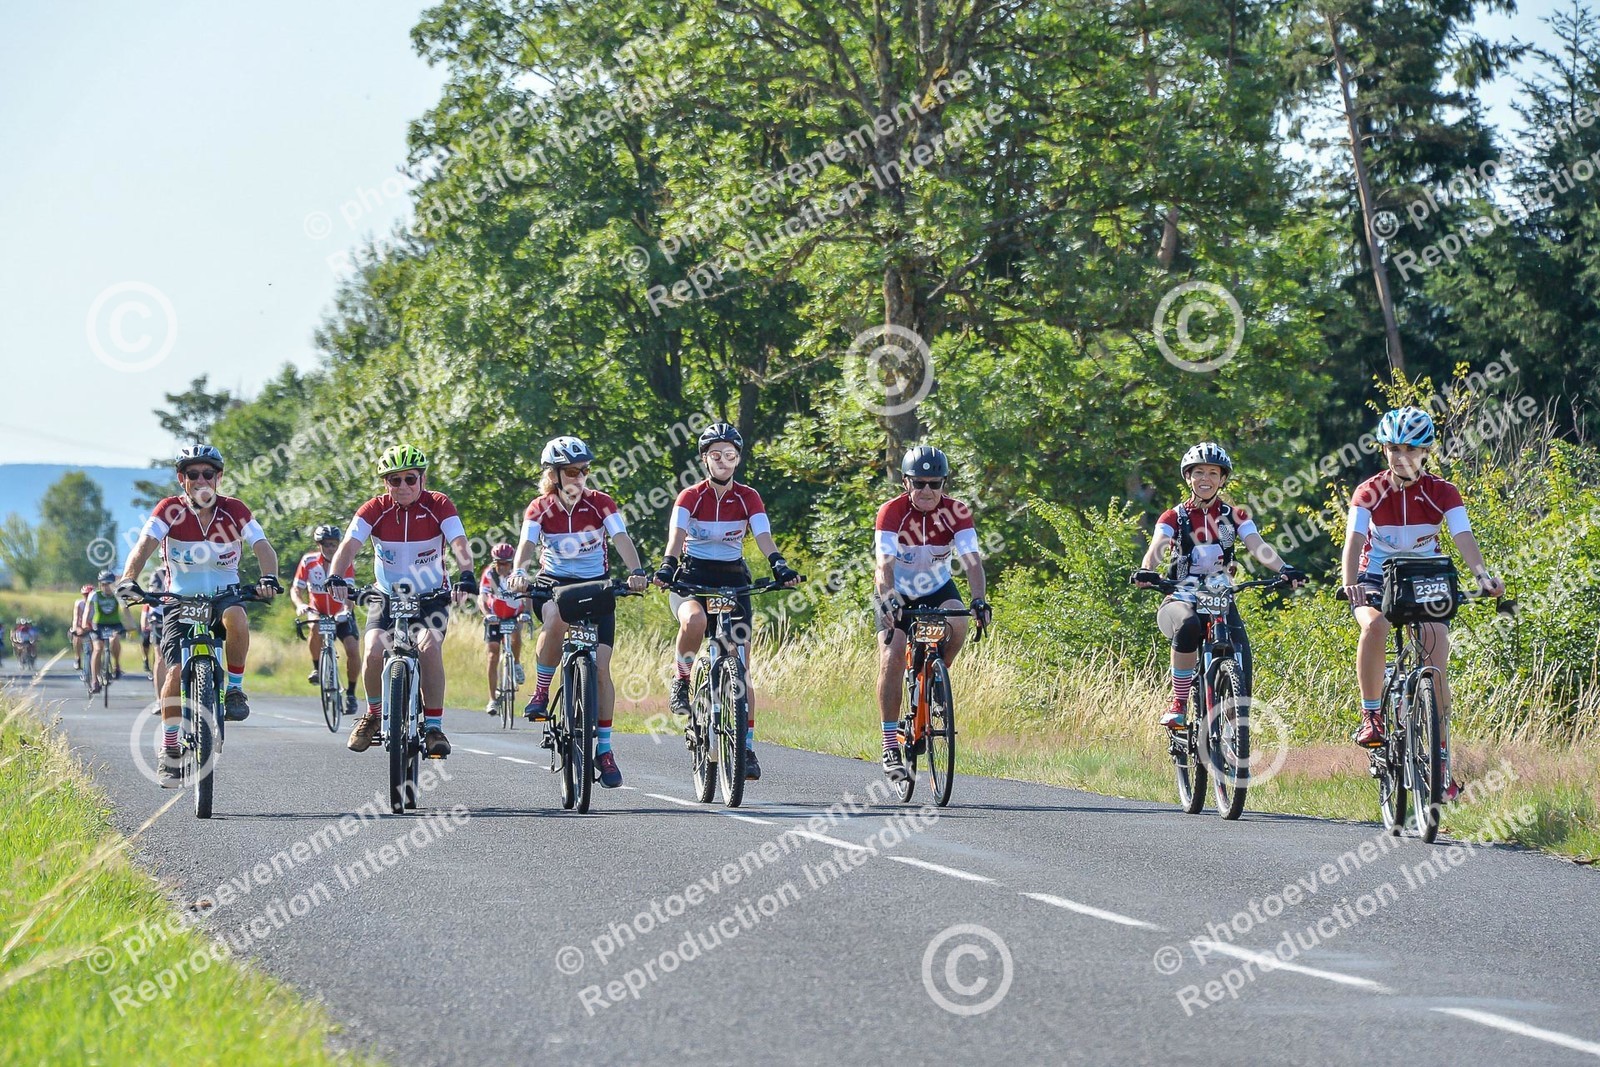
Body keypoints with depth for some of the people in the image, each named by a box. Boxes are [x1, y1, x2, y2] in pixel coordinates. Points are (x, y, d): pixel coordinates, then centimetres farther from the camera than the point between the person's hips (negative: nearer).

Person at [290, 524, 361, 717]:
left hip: (341, 614, 0)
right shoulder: (308, 561, -14)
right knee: (316, 627, -35)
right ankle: (316, 667, -12)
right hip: (318, 612, 0)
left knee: (352, 650, -17)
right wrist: (300, 605, -36)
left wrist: (346, 609, -50)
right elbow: (296, 589, -14)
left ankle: (350, 692, 3)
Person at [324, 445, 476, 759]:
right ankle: (374, 714, 7)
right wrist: (335, 578, -45)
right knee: (374, 652, -21)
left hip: (431, 597, -1)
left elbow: (460, 545, -27)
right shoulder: (375, 510, -12)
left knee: (429, 648, -27)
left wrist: (465, 576, -48)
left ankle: (434, 725, -15)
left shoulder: (439, 506, -14)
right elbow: (349, 545, -25)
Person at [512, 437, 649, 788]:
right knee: (556, 619, -38)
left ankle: (603, 748, 1)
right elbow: (527, 543, -25)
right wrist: (519, 573, -46)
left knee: (600, 667, -8)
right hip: (554, 585, -1)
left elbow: (622, 539, -22)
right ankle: (541, 693, -18)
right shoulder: (539, 508, -9)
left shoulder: (601, 504, -9)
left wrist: (637, 572, -40)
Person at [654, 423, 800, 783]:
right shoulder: (690, 497, -6)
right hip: (692, 577, -2)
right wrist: (667, 566, -42)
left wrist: (780, 566, -35)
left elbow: (764, 537, -14)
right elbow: (677, 534, -21)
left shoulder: (748, 498, -1)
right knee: (694, 619, -39)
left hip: (733, 579, 2)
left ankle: (747, 747, 4)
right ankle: (682, 681, -12)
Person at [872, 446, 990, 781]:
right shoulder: (891, 512, -25)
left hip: (937, 590, 2)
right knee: (892, 658, -20)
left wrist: (979, 600, -47)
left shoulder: (956, 512, -20)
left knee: (957, 626, -30)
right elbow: (884, 563, -36)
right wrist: (888, 600, -55)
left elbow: (972, 561, -30)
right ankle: (890, 744, -13)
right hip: (896, 594, -1)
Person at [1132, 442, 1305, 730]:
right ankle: (1178, 704, -27)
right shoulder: (1174, 517, 3)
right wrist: (1146, 571, -38)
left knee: (1241, 672, -19)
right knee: (1188, 626, -38)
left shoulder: (1235, 516, 7)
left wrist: (1283, 569, -30)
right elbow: (1157, 548, -15)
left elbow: (1258, 546, -10)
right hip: (1182, 600, -2)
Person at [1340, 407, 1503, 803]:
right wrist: (1349, 584, -44)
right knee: (1375, 626, -36)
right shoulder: (1369, 493, -11)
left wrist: (1483, 575, -41)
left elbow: (1464, 539, -21)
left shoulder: (1442, 493, -8)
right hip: (1376, 581, -1)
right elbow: (1354, 540, -24)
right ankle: (1371, 715, -22)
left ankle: (1441, 760, -7)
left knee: (1437, 665, -15)